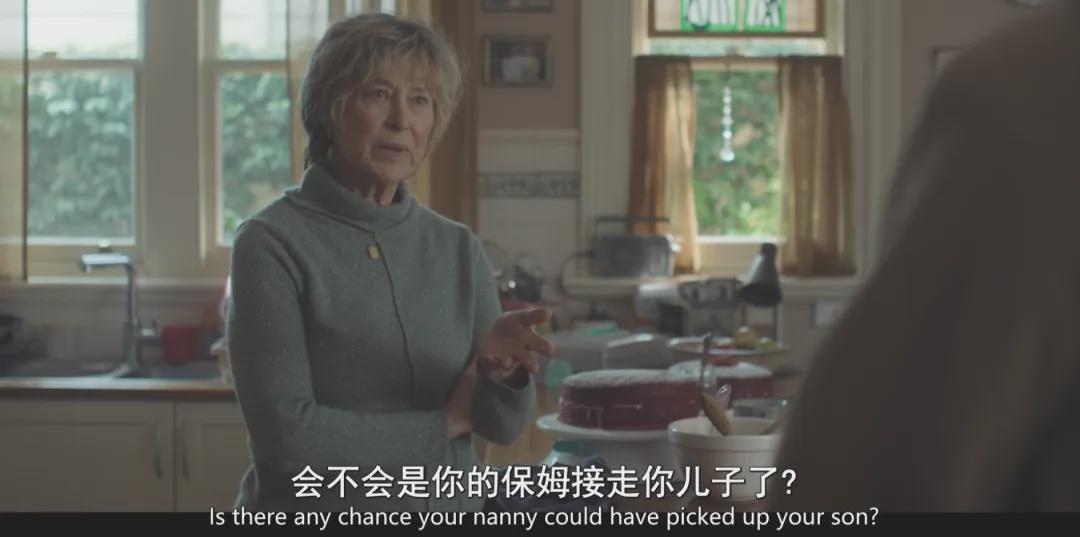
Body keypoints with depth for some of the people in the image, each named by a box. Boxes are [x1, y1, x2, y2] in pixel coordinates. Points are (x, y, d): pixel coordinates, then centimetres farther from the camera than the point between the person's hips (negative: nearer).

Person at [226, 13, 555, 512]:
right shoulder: (272, 244, -13)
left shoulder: (459, 248, 1)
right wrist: (446, 421, -12)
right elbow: (285, 432, -20)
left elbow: (503, 422, -3)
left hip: (446, 514, 4)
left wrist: (504, 371, -24)